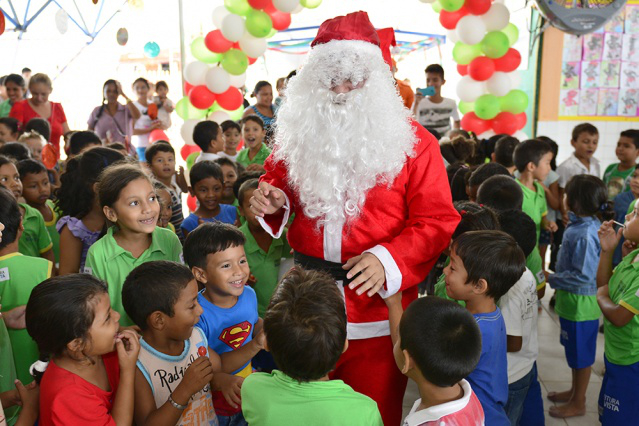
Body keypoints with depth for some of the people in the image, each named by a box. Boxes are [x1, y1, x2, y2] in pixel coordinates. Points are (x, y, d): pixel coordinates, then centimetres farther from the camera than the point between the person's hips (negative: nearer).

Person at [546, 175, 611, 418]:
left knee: (580, 354, 10)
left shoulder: (585, 235, -29)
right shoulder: (580, 225, 0)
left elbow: (584, 276, -28)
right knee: (574, 351, 24)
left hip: (580, 305, -9)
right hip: (571, 301, 9)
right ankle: (575, 391, 43)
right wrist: (556, 277, 9)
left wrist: (551, 279, -18)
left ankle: (578, 403, 28)